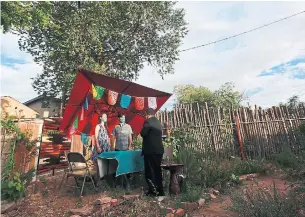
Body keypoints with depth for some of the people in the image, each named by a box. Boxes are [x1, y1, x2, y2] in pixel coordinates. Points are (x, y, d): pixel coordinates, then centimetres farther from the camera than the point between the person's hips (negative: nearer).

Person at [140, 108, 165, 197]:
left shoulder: (148, 122, -11)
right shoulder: (158, 122, 13)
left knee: (149, 171, 4)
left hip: (150, 150, -8)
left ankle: (153, 190, 9)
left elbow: (143, 134, -16)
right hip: (159, 150, 8)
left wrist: (143, 129, 3)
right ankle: (160, 190, 23)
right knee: (157, 170, 15)